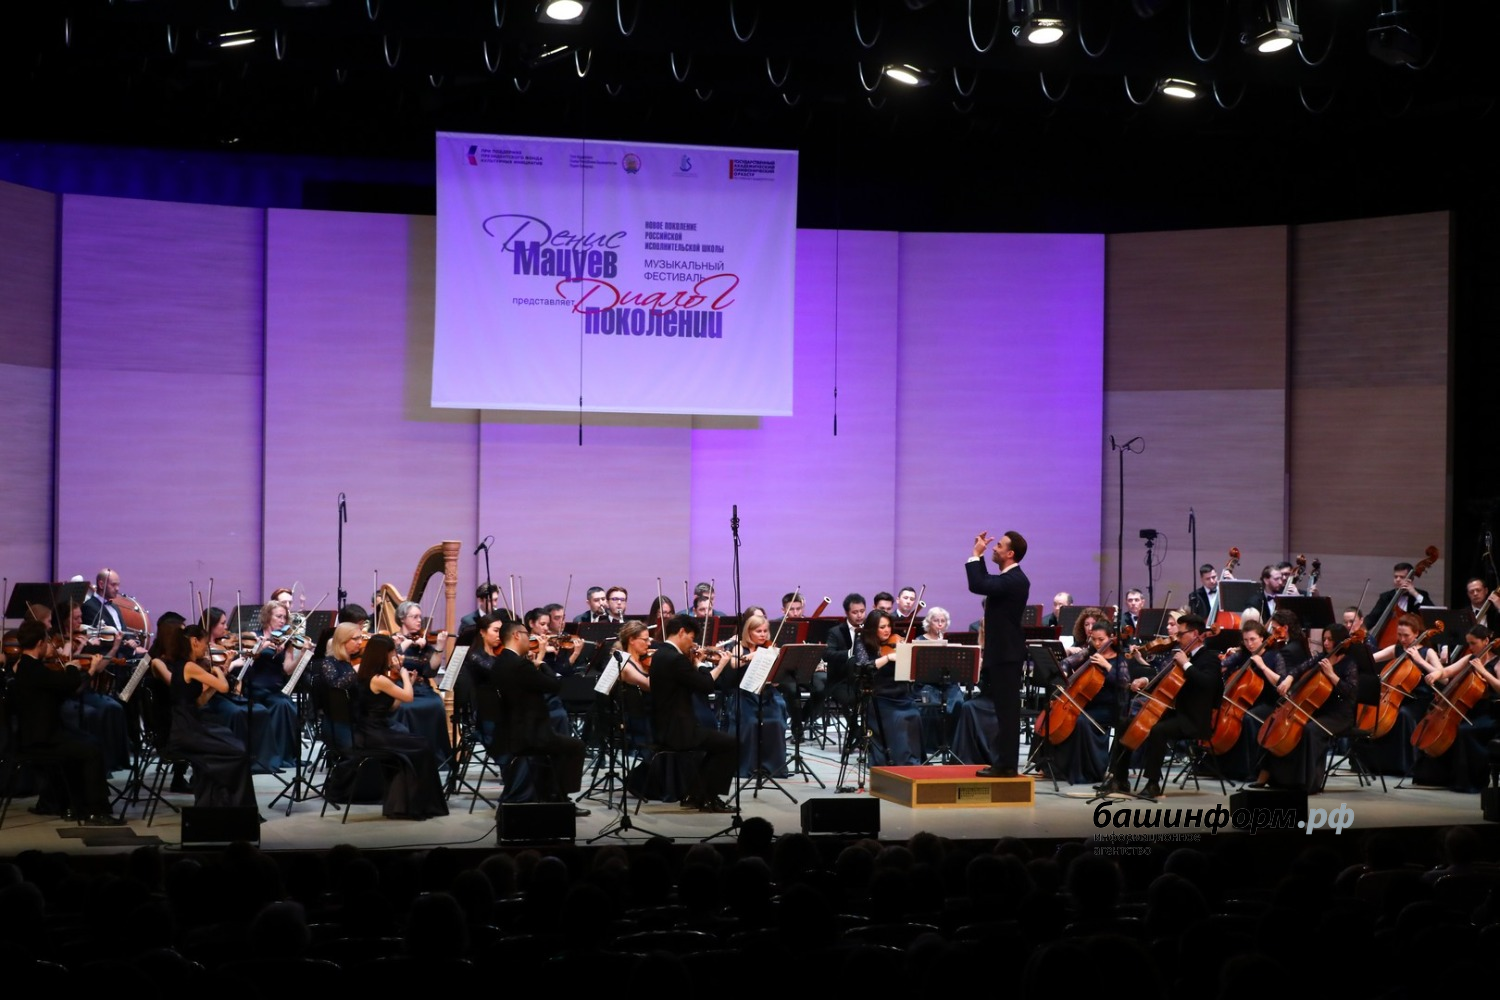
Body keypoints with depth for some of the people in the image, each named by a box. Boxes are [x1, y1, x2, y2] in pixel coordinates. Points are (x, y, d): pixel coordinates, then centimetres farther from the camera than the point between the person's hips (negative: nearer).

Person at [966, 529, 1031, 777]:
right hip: (1001, 653, 10)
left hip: (1007, 654, -10)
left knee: (1007, 710, -6)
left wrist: (976, 555, -18)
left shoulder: (1015, 580, -19)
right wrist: (979, 555, 16)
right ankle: (1004, 762, 18)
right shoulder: (1007, 578, 13)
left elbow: (978, 585, -29)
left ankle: (1006, 765, -4)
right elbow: (984, 582, 27)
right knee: (1005, 710, 13)